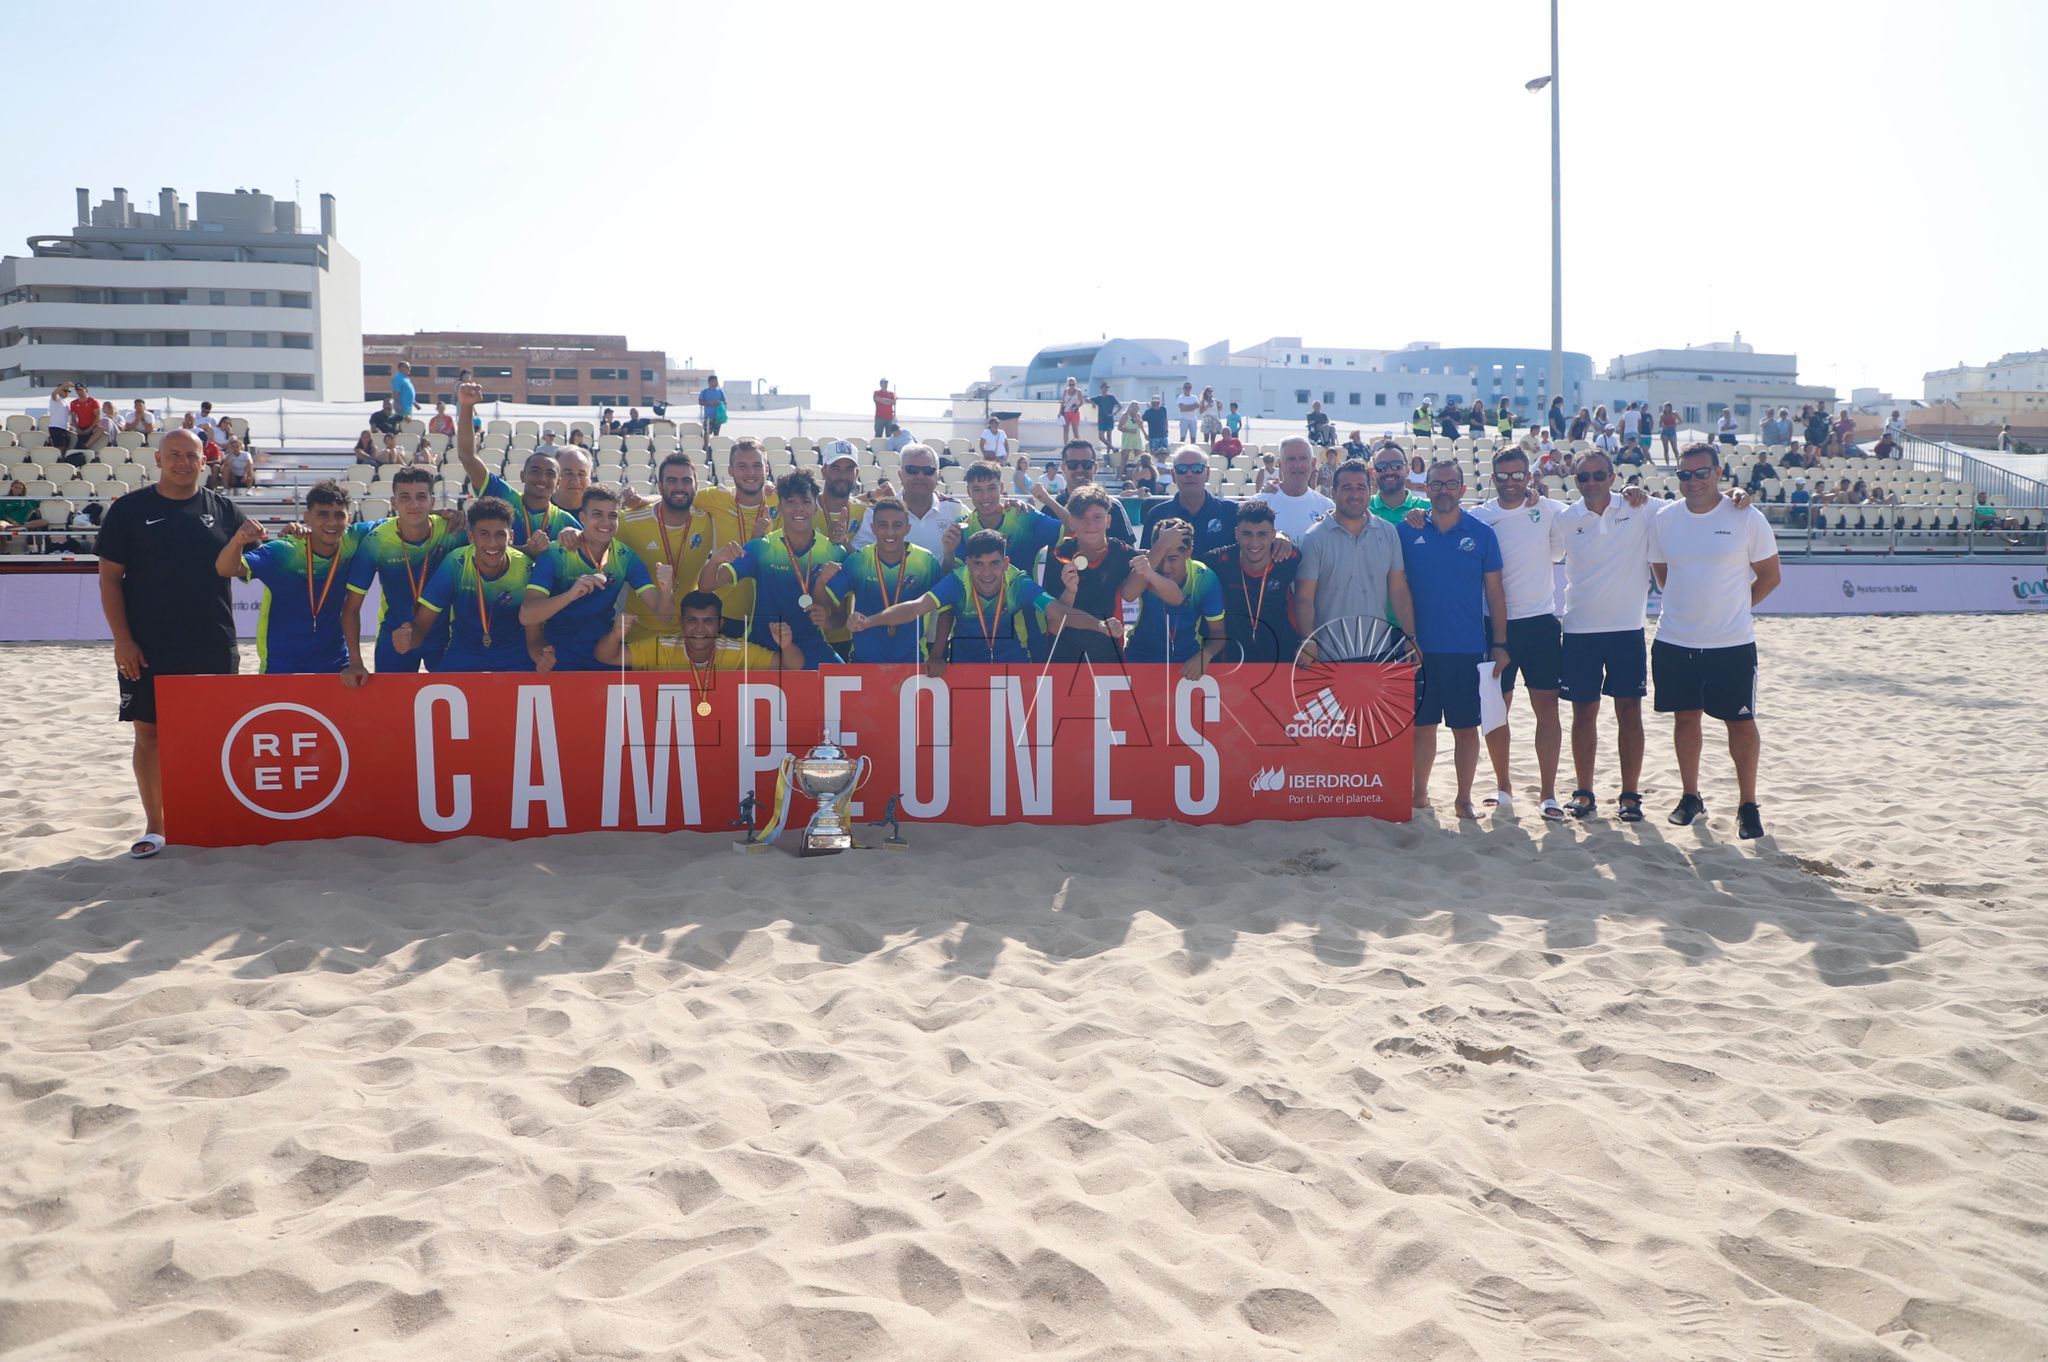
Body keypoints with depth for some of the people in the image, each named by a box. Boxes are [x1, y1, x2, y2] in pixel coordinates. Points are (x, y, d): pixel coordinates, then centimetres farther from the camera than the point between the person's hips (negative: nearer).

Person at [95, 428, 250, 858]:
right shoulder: (129, 510, 2)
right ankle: (154, 827, 13)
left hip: (213, 648, 1)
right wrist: (122, 639, -8)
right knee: (148, 733, 3)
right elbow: (110, 578, 1)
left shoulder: (223, 511, 7)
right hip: (146, 649, -1)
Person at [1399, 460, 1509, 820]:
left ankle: (1464, 798, 17)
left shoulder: (1481, 534, 2)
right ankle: (1419, 793, 21)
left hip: (1469, 648, 0)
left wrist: (1499, 644, 0)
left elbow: (1495, 591, 5)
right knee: (1422, 723, 8)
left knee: (1466, 726, 5)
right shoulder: (1408, 532, 2)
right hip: (1420, 647, 0)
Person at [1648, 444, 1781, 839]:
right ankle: (1691, 797, 25)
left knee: (1741, 722, 3)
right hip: (1674, 642, 3)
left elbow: (1769, 575, 1)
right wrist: (1691, 605, 9)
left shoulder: (1747, 518, -7)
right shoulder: (1664, 519, 2)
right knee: (1685, 717, 12)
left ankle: (1748, 806, 13)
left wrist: (1734, 608, 2)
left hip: (1732, 643, -3)